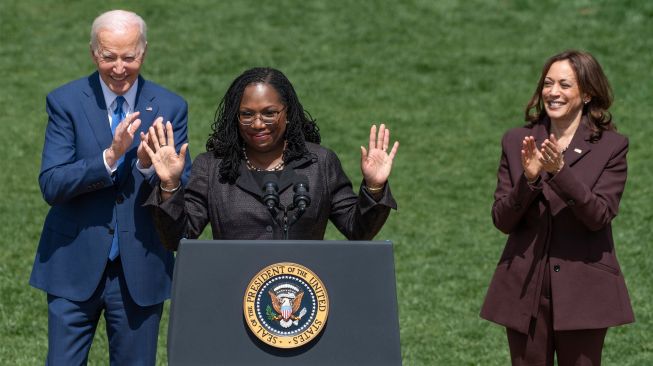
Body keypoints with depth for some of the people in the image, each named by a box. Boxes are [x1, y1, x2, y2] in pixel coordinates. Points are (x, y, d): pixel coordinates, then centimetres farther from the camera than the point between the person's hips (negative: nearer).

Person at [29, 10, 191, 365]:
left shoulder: (170, 108, 0)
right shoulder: (65, 102, -4)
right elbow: (51, 185, -12)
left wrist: (148, 164, -23)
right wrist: (111, 156, -26)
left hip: (140, 271, 1)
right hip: (75, 268, -1)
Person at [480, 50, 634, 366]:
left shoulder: (611, 147, -1)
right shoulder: (517, 142, 5)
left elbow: (599, 216, -12)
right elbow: (502, 220, 1)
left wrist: (561, 171, -24)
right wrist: (528, 179, -16)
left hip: (583, 290, -2)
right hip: (526, 290, 2)